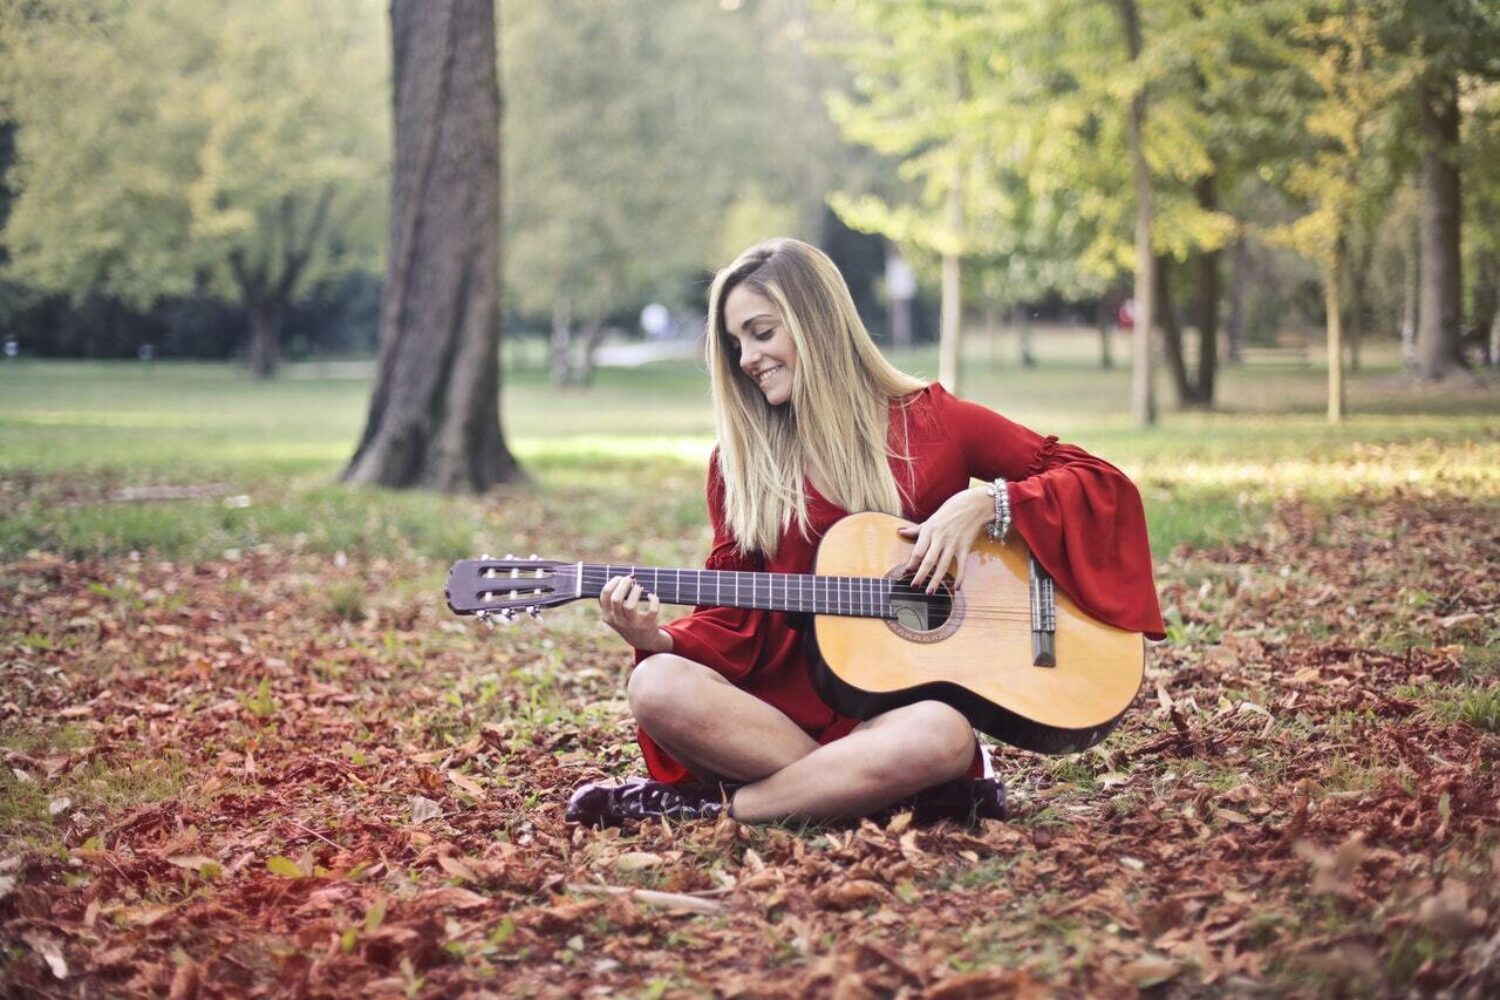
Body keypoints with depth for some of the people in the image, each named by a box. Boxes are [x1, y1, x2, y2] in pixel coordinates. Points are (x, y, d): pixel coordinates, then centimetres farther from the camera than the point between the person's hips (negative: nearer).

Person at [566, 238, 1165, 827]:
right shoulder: (741, 460, 10)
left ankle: (717, 804, -21)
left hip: (901, 699, -2)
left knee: (941, 735, -37)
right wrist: (661, 639, -12)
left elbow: (1102, 484, 3)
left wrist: (985, 503, -12)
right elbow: (733, 616, 9)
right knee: (657, 688, -29)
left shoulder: (930, 422, 5)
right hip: (778, 702, 2)